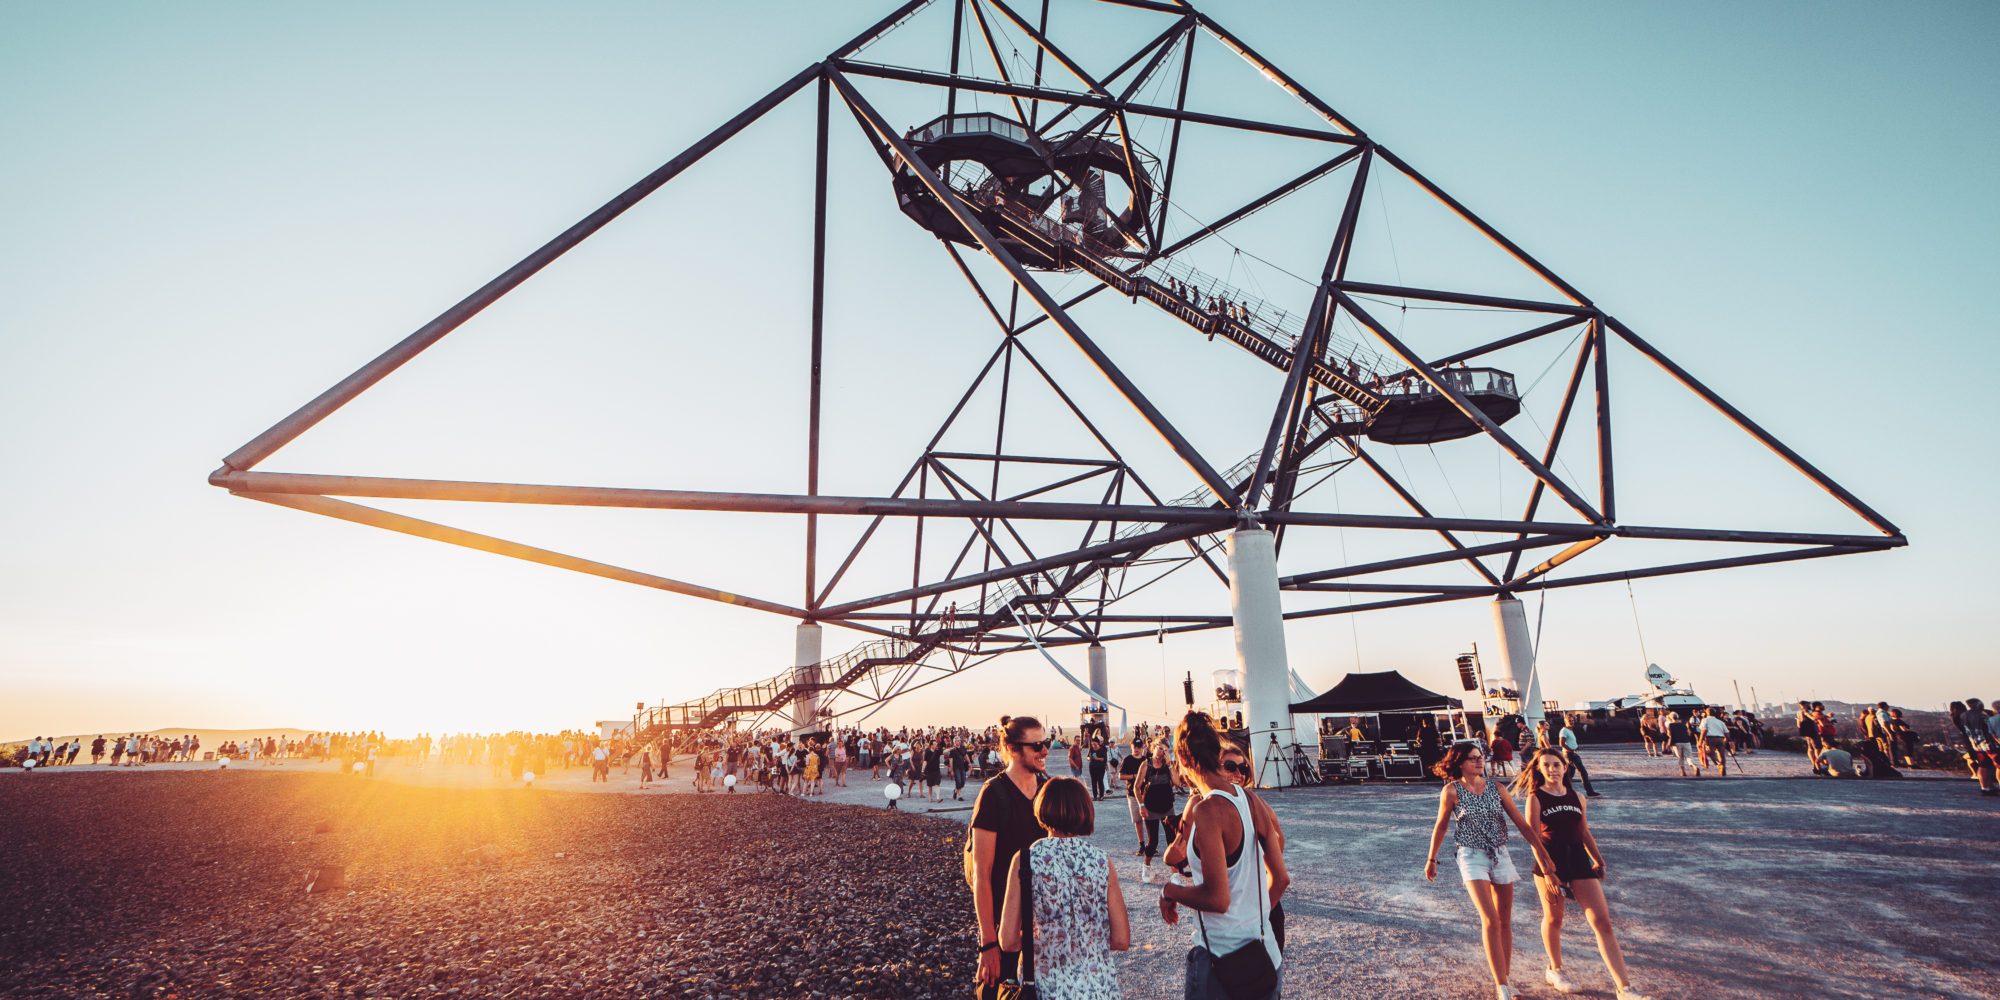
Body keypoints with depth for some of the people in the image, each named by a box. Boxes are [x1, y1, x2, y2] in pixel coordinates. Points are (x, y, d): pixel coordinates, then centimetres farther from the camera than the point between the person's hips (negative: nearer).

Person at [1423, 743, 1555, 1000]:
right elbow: (1440, 827, 0)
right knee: (1490, 921, -14)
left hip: (1501, 856, 4)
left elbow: (1522, 824, 1)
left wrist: (1542, 855, -4)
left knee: (1505, 922, 10)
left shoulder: (1496, 788, -1)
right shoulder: (1452, 791, -10)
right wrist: (1431, 859, 6)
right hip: (1472, 857, -4)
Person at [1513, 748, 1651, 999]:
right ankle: (1555, 971, 34)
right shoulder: (1536, 798, -9)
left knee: (1603, 922, -3)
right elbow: (1534, 838, -12)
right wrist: (1547, 872, -17)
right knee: (1553, 919, 13)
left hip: (1579, 861, 4)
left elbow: (1585, 833, 18)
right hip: (1550, 864, -4)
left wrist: (1598, 860, 15)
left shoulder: (1577, 797, 6)